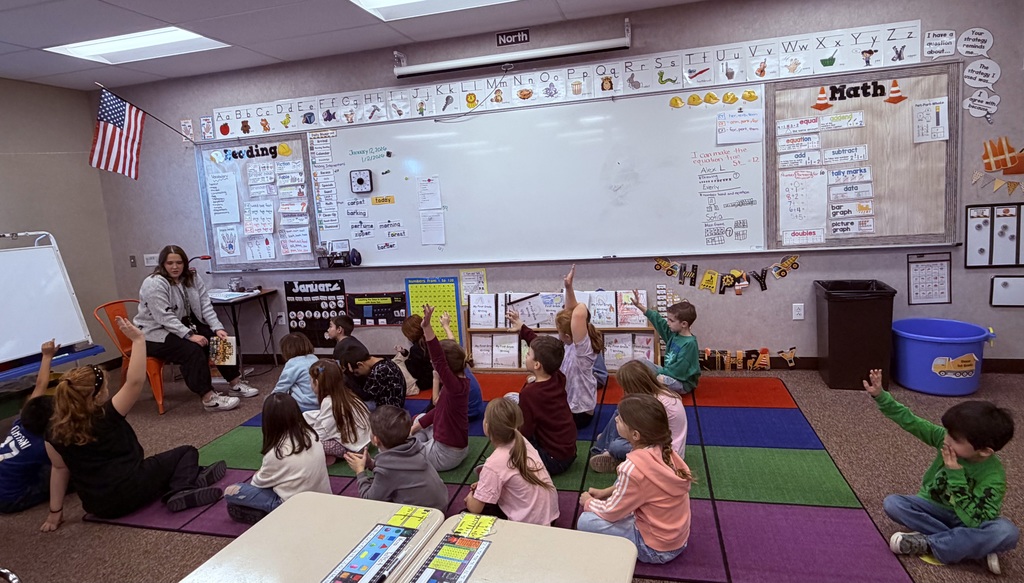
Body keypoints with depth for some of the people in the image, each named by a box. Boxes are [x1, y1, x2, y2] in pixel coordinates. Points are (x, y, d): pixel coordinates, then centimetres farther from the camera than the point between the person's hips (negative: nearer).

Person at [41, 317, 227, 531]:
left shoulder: (55, 432, -3)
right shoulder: (107, 417, -18)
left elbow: (59, 468, 3)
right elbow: (135, 381, -22)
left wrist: (55, 512, 13)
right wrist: (138, 339, -24)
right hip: (130, 492, -7)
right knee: (186, 452, 10)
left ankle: (172, 490, 6)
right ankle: (183, 490, -15)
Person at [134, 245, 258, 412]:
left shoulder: (192, 278, 2)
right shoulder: (154, 284, -19)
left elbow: (205, 306, -3)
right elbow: (165, 318, -27)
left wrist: (217, 328, -17)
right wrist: (190, 335, -34)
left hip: (185, 325, 7)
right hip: (155, 333, -7)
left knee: (219, 340, -11)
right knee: (192, 350, -31)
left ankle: (235, 383, -3)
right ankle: (209, 398, -31)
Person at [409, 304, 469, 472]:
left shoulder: (456, 386, -28)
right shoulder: (460, 383, -1)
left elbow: (439, 360, -44)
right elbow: (439, 409, 10)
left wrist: (427, 327, -52)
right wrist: (414, 428, 8)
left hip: (446, 454, -9)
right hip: (456, 446, 9)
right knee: (420, 418, 26)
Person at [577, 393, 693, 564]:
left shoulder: (634, 467, -31)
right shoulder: (663, 450, -9)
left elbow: (611, 512, -15)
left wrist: (588, 502, 4)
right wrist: (605, 492, 11)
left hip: (657, 549, -7)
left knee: (586, 522, -8)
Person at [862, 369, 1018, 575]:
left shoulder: (993, 476, -26)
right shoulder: (945, 439, -18)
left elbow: (973, 522, -30)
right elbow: (910, 421, -14)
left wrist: (955, 474, -36)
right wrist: (880, 396, -27)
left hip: (965, 520, -3)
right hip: (934, 509, 3)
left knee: (1007, 532, -34)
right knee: (891, 503, -24)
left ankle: (928, 544, -26)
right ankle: (975, 548, -22)